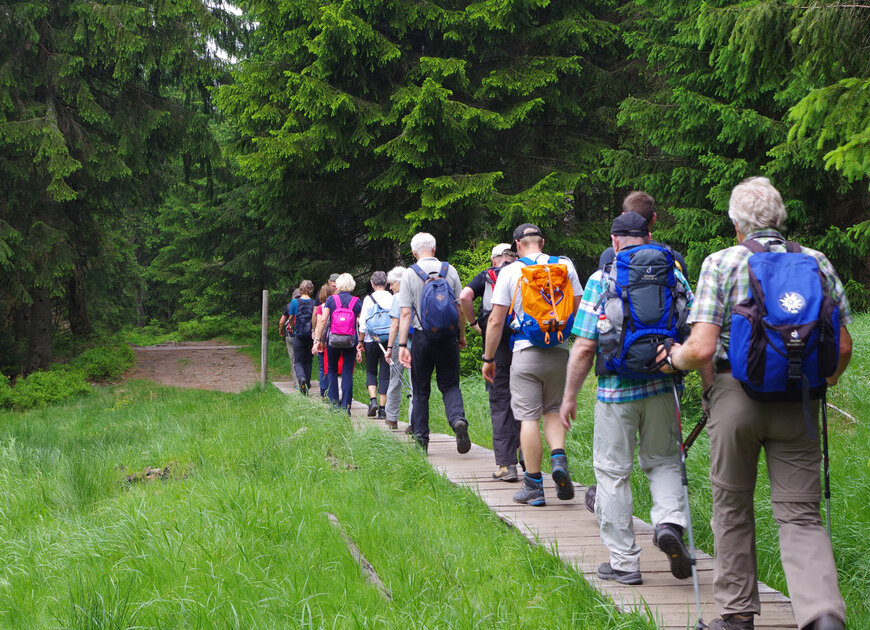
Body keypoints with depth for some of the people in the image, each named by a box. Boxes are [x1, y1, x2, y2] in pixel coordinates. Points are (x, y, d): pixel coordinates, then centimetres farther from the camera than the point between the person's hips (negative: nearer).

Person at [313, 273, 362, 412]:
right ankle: (345, 405, 0)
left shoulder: (331, 299, 1)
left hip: (333, 339, 0)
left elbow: (323, 320, -4)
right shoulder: (357, 301, 3)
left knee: (332, 370, 16)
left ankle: (334, 402, 9)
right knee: (347, 372, 5)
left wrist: (318, 340, 2)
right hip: (351, 341, 0)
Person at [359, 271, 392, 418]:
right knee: (385, 374, 5)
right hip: (389, 340, 1)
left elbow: (363, 324, -5)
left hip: (371, 340, -1)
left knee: (371, 371, 15)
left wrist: (361, 341, 5)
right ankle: (382, 408, 3)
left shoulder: (369, 299, -5)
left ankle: (373, 400, -5)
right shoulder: (393, 299, -1)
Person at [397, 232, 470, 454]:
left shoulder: (409, 274, -3)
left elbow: (405, 313, -8)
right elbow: (460, 308, 5)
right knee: (450, 385, 8)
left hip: (422, 337, -1)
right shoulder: (450, 271, 2)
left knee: (421, 390, 9)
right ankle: (458, 419, -19)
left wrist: (402, 345, -8)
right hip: (448, 336, 1)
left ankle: (420, 438, 11)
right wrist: (461, 335, 18)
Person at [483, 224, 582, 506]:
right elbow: (578, 310, 5)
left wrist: (488, 358, 6)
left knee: (529, 418, 1)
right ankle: (558, 458, -7)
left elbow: (496, 320, -3)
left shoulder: (510, 272, -1)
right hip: (559, 352, 3)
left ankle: (533, 486, 2)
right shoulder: (565, 265, 5)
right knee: (552, 410, 18)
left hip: (526, 352, -3)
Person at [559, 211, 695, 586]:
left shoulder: (601, 280, -5)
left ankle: (624, 561, 10)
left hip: (615, 390, -2)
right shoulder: (671, 275, 3)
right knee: (663, 461, 19)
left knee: (613, 473, 8)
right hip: (662, 387, 3)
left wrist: (569, 397, 1)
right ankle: (669, 521, -8)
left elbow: (584, 347, -8)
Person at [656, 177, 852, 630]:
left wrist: (675, 357, 10)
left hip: (736, 394, -2)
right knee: (800, 515, 3)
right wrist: (825, 380, 26)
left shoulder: (721, 263, -3)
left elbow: (702, 348, -12)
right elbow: (843, 347, 6)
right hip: (798, 403, 2)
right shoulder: (818, 263, 5)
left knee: (733, 509, 15)